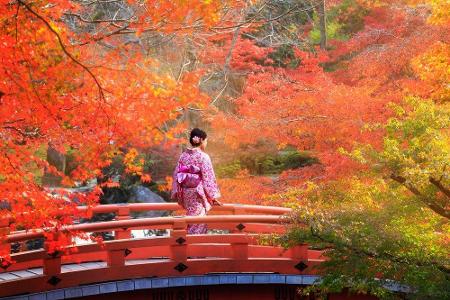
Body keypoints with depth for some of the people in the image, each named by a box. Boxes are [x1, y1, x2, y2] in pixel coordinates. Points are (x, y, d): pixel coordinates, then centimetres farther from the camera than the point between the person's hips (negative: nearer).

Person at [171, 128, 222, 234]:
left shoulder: (183, 155, 3)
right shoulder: (203, 156, -12)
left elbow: (176, 174, 5)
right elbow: (208, 178, -12)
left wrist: (177, 194, 13)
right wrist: (213, 197, -5)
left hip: (186, 193, 6)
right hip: (199, 194, -6)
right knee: (198, 223, 2)